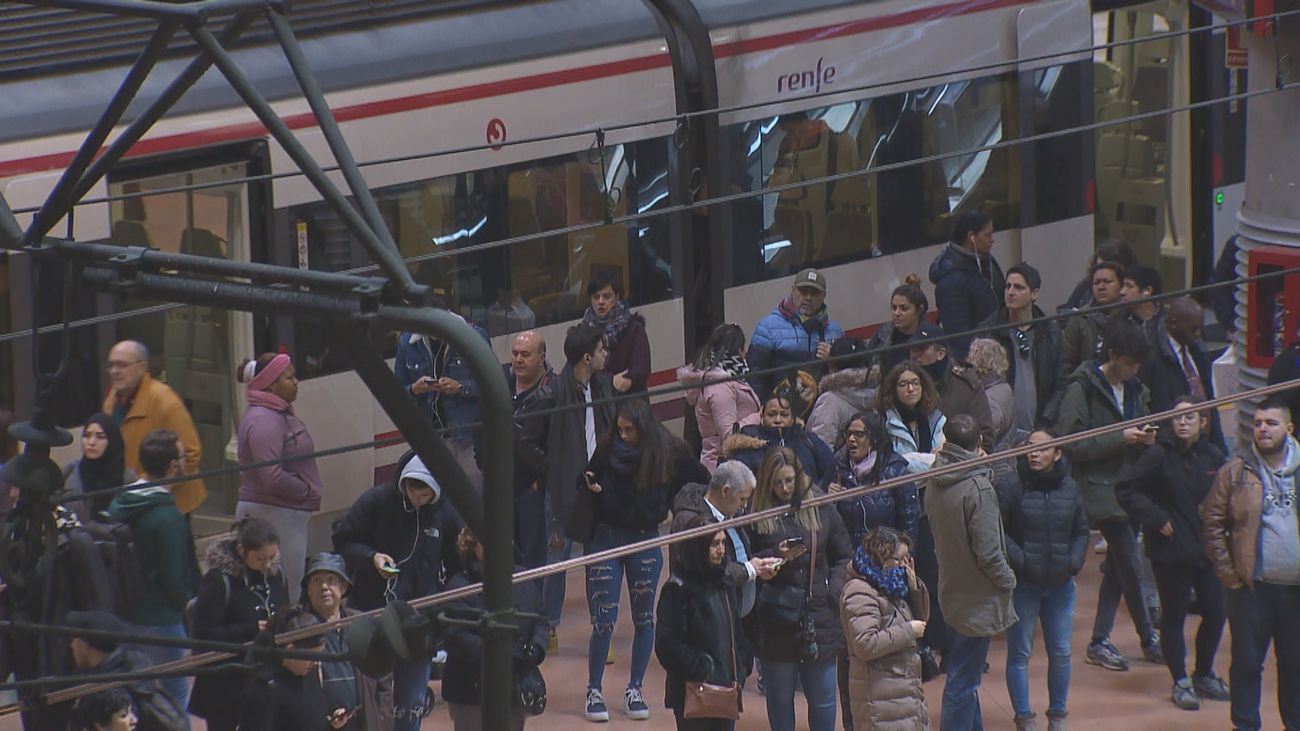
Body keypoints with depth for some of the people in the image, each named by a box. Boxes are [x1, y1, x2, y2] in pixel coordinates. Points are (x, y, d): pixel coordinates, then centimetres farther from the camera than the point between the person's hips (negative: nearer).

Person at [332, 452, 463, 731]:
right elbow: (343, 541, -1)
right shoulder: (377, 500, -9)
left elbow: (457, 569, 5)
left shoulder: (446, 514, -5)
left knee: (411, 706, 7)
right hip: (373, 611, -1)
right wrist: (371, 557, -19)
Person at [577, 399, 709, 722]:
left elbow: (702, 481, 6)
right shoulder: (608, 448, -6)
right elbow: (586, 484, 4)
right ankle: (594, 690, 8)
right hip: (607, 537, -1)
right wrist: (591, 486, -18)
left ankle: (635, 689, 21)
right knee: (604, 620, -4)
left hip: (646, 540, 1)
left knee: (644, 619, 8)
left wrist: (673, 508, -1)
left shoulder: (669, 453, -7)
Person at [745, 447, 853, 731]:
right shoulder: (757, 513, -2)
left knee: (822, 697, 6)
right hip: (776, 620, -1)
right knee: (779, 696, 8)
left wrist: (835, 590, -3)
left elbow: (844, 556, 10)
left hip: (819, 618, 1)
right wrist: (775, 556, -16)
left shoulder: (821, 508, 4)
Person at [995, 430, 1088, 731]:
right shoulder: (1009, 486, -11)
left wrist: (1074, 562, -1)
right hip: (1022, 584, -4)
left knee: (1060, 653, 11)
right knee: (1020, 653, 2)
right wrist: (1020, 561, -19)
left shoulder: (1069, 488, 4)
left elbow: (1081, 531, 14)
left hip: (1061, 584, 4)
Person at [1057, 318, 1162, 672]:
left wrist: (1146, 438, 1)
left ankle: (1101, 640, 18)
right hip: (1101, 488, -8)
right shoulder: (1083, 388, -12)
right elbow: (1073, 444, -16)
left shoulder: (1135, 390, 11)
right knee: (1131, 567, -7)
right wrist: (1121, 439, -20)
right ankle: (1148, 639, 6)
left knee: (1118, 565, 10)